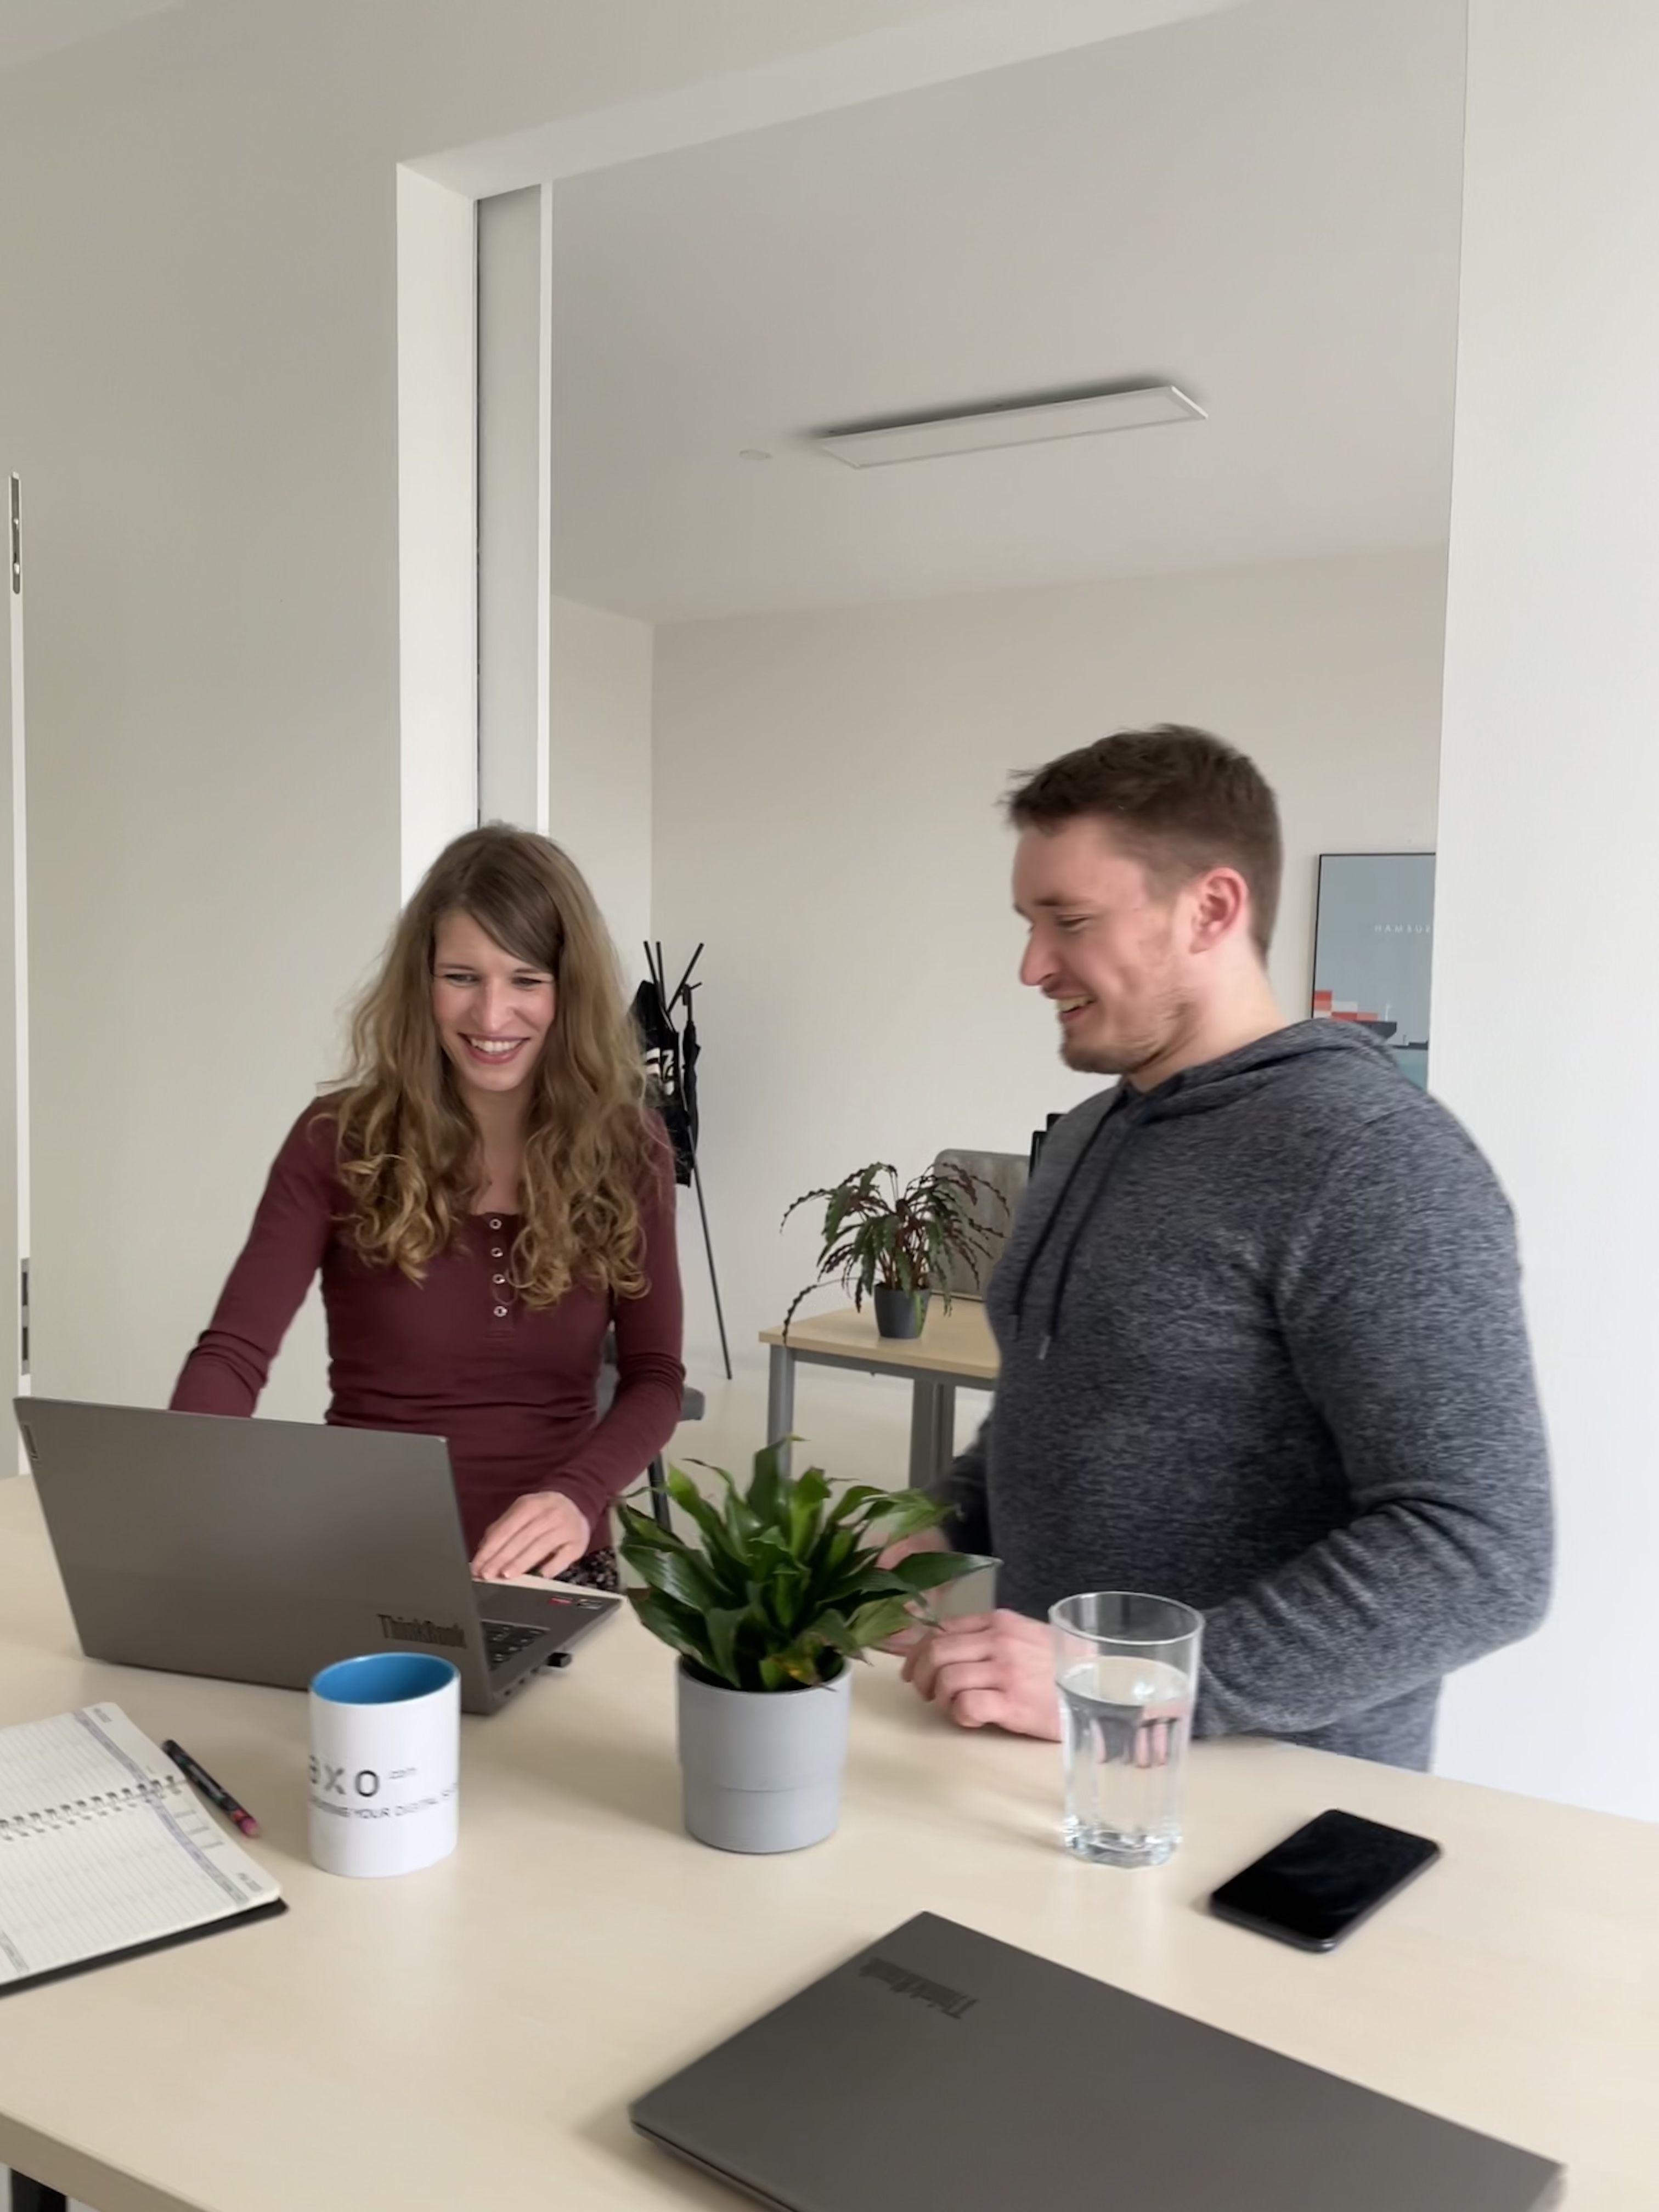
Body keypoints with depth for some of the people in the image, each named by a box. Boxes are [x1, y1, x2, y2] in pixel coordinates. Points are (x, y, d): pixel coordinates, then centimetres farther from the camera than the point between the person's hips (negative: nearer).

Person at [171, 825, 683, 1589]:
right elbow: (233, 1352, -11)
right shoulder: (340, 1140, -4)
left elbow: (654, 1378, 0)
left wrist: (577, 1495, -19)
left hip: (550, 1575, 1)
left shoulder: (625, 1150, 0)